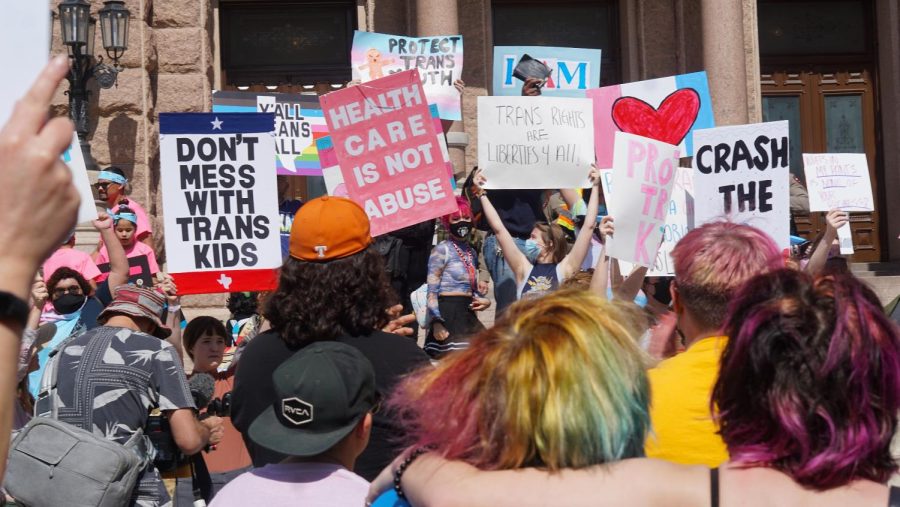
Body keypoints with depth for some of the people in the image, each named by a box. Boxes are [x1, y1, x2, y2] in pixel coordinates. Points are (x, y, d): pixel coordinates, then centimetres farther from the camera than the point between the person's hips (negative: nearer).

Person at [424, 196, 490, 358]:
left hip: (468, 314, 7)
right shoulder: (441, 250, -5)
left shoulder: (472, 252, 16)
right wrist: (436, 322, -19)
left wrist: (484, 300, 5)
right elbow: (432, 290, -11)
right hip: (447, 313, -7)